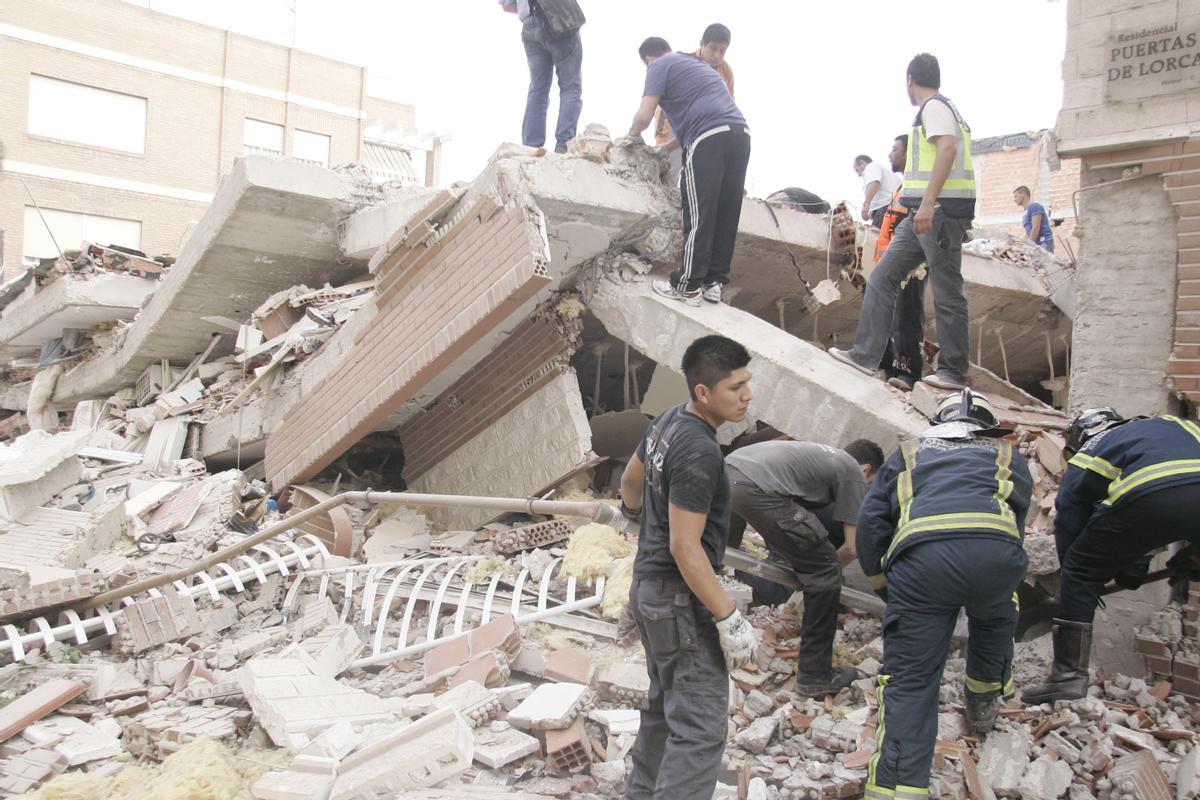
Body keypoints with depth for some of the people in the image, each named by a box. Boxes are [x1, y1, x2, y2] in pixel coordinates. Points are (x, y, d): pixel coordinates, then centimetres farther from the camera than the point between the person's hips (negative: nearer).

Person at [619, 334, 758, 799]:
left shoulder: (668, 422, 4)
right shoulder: (699, 453, -24)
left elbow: (630, 480, 20)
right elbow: (685, 547, -25)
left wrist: (633, 508, 42)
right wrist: (729, 620, -21)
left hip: (649, 586, 10)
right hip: (680, 599, -10)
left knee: (665, 706, 22)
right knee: (701, 724, -7)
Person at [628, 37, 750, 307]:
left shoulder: (659, 65, 9)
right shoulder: (697, 63, 34)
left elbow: (645, 115, 0)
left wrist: (634, 133, 21)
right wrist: (665, 148, 43)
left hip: (709, 138, -8)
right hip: (739, 134, 8)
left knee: (698, 215, -4)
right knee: (726, 214, 9)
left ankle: (688, 286, 1)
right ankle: (714, 282, 14)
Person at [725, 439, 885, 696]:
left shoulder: (821, 454, 35)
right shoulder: (853, 474, 14)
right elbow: (852, 548, 11)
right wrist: (831, 566, 30)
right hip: (756, 490, -9)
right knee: (824, 572, 6)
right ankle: (815, 676, 13)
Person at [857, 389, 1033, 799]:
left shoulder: (908, 452, 34)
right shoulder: (1008, 455, 35)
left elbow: (871, 519, 25)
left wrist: (880, 580, 36)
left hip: (919, 555, -1)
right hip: (996, 546, 1)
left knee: (908, 677, 4)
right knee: (994, 620, 36)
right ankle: (984, 704, 51)